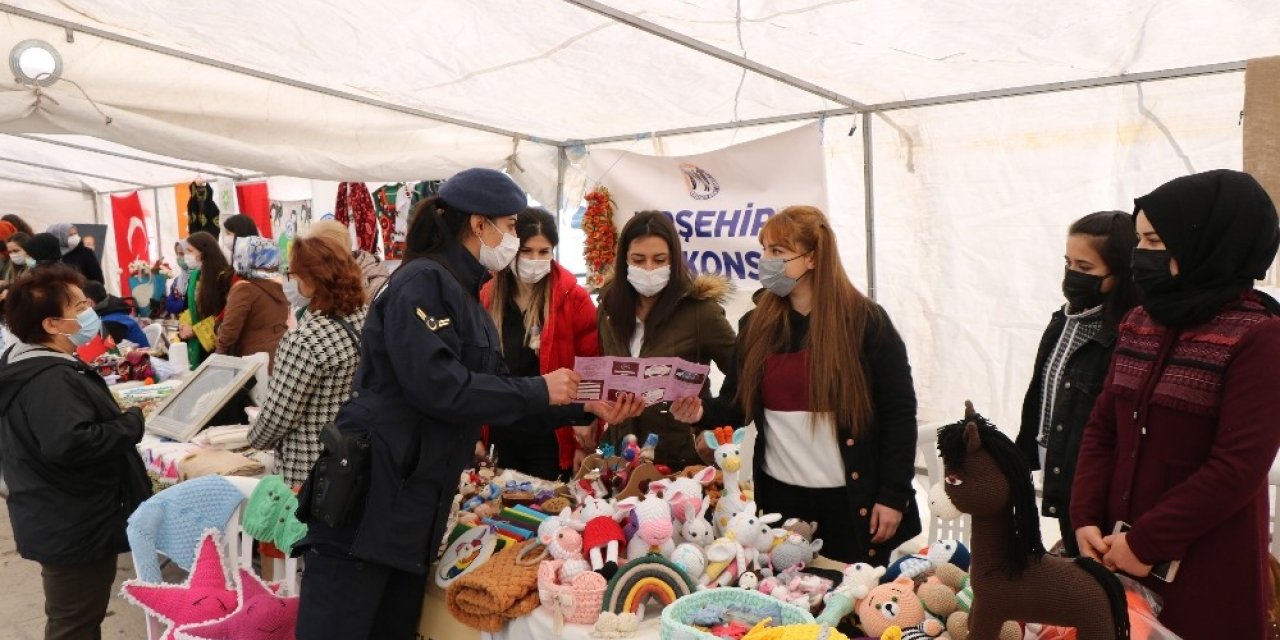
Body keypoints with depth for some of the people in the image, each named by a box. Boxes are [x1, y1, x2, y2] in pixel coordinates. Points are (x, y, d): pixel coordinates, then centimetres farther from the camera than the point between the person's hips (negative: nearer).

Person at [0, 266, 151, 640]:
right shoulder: (49, 380, -26)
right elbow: (70, 444, -40)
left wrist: (119, 420, 7)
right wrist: (132, 423, -26)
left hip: (65, 522, 10)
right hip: (75, 529, -10)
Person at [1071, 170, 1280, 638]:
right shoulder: (1140, 323, 7)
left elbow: (1237, 468, -16)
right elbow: (1102, 428, 6)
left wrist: (1145, 544, -15)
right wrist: (1086, 519, -5)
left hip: (1206, 566, -5)